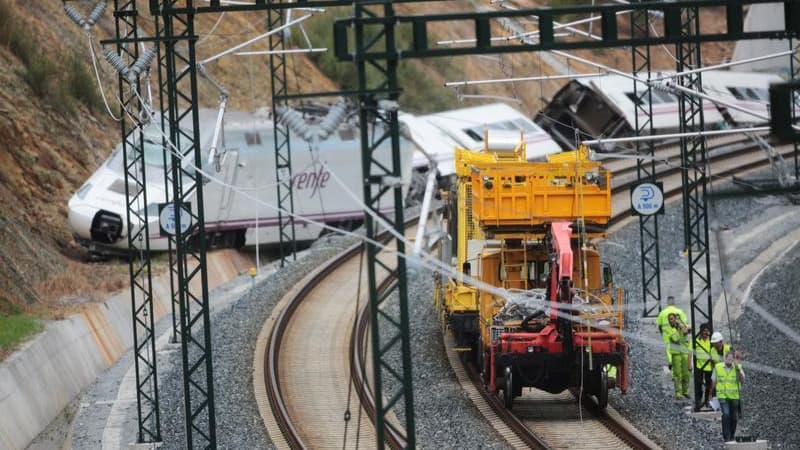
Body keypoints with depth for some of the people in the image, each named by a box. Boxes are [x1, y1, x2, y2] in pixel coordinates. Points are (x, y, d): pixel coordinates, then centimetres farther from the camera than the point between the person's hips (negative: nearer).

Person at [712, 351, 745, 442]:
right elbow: (713, 381, 8)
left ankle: (731, 436, 27)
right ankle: (726, 437, -13)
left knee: (734, 417, 7)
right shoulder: (718, 367, -4)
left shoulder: (738, 367, -5)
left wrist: (738, 371, -31)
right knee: (726, 415, -19)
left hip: (734, 396, 1)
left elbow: (742, 380, -17)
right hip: (722, 396, -1)